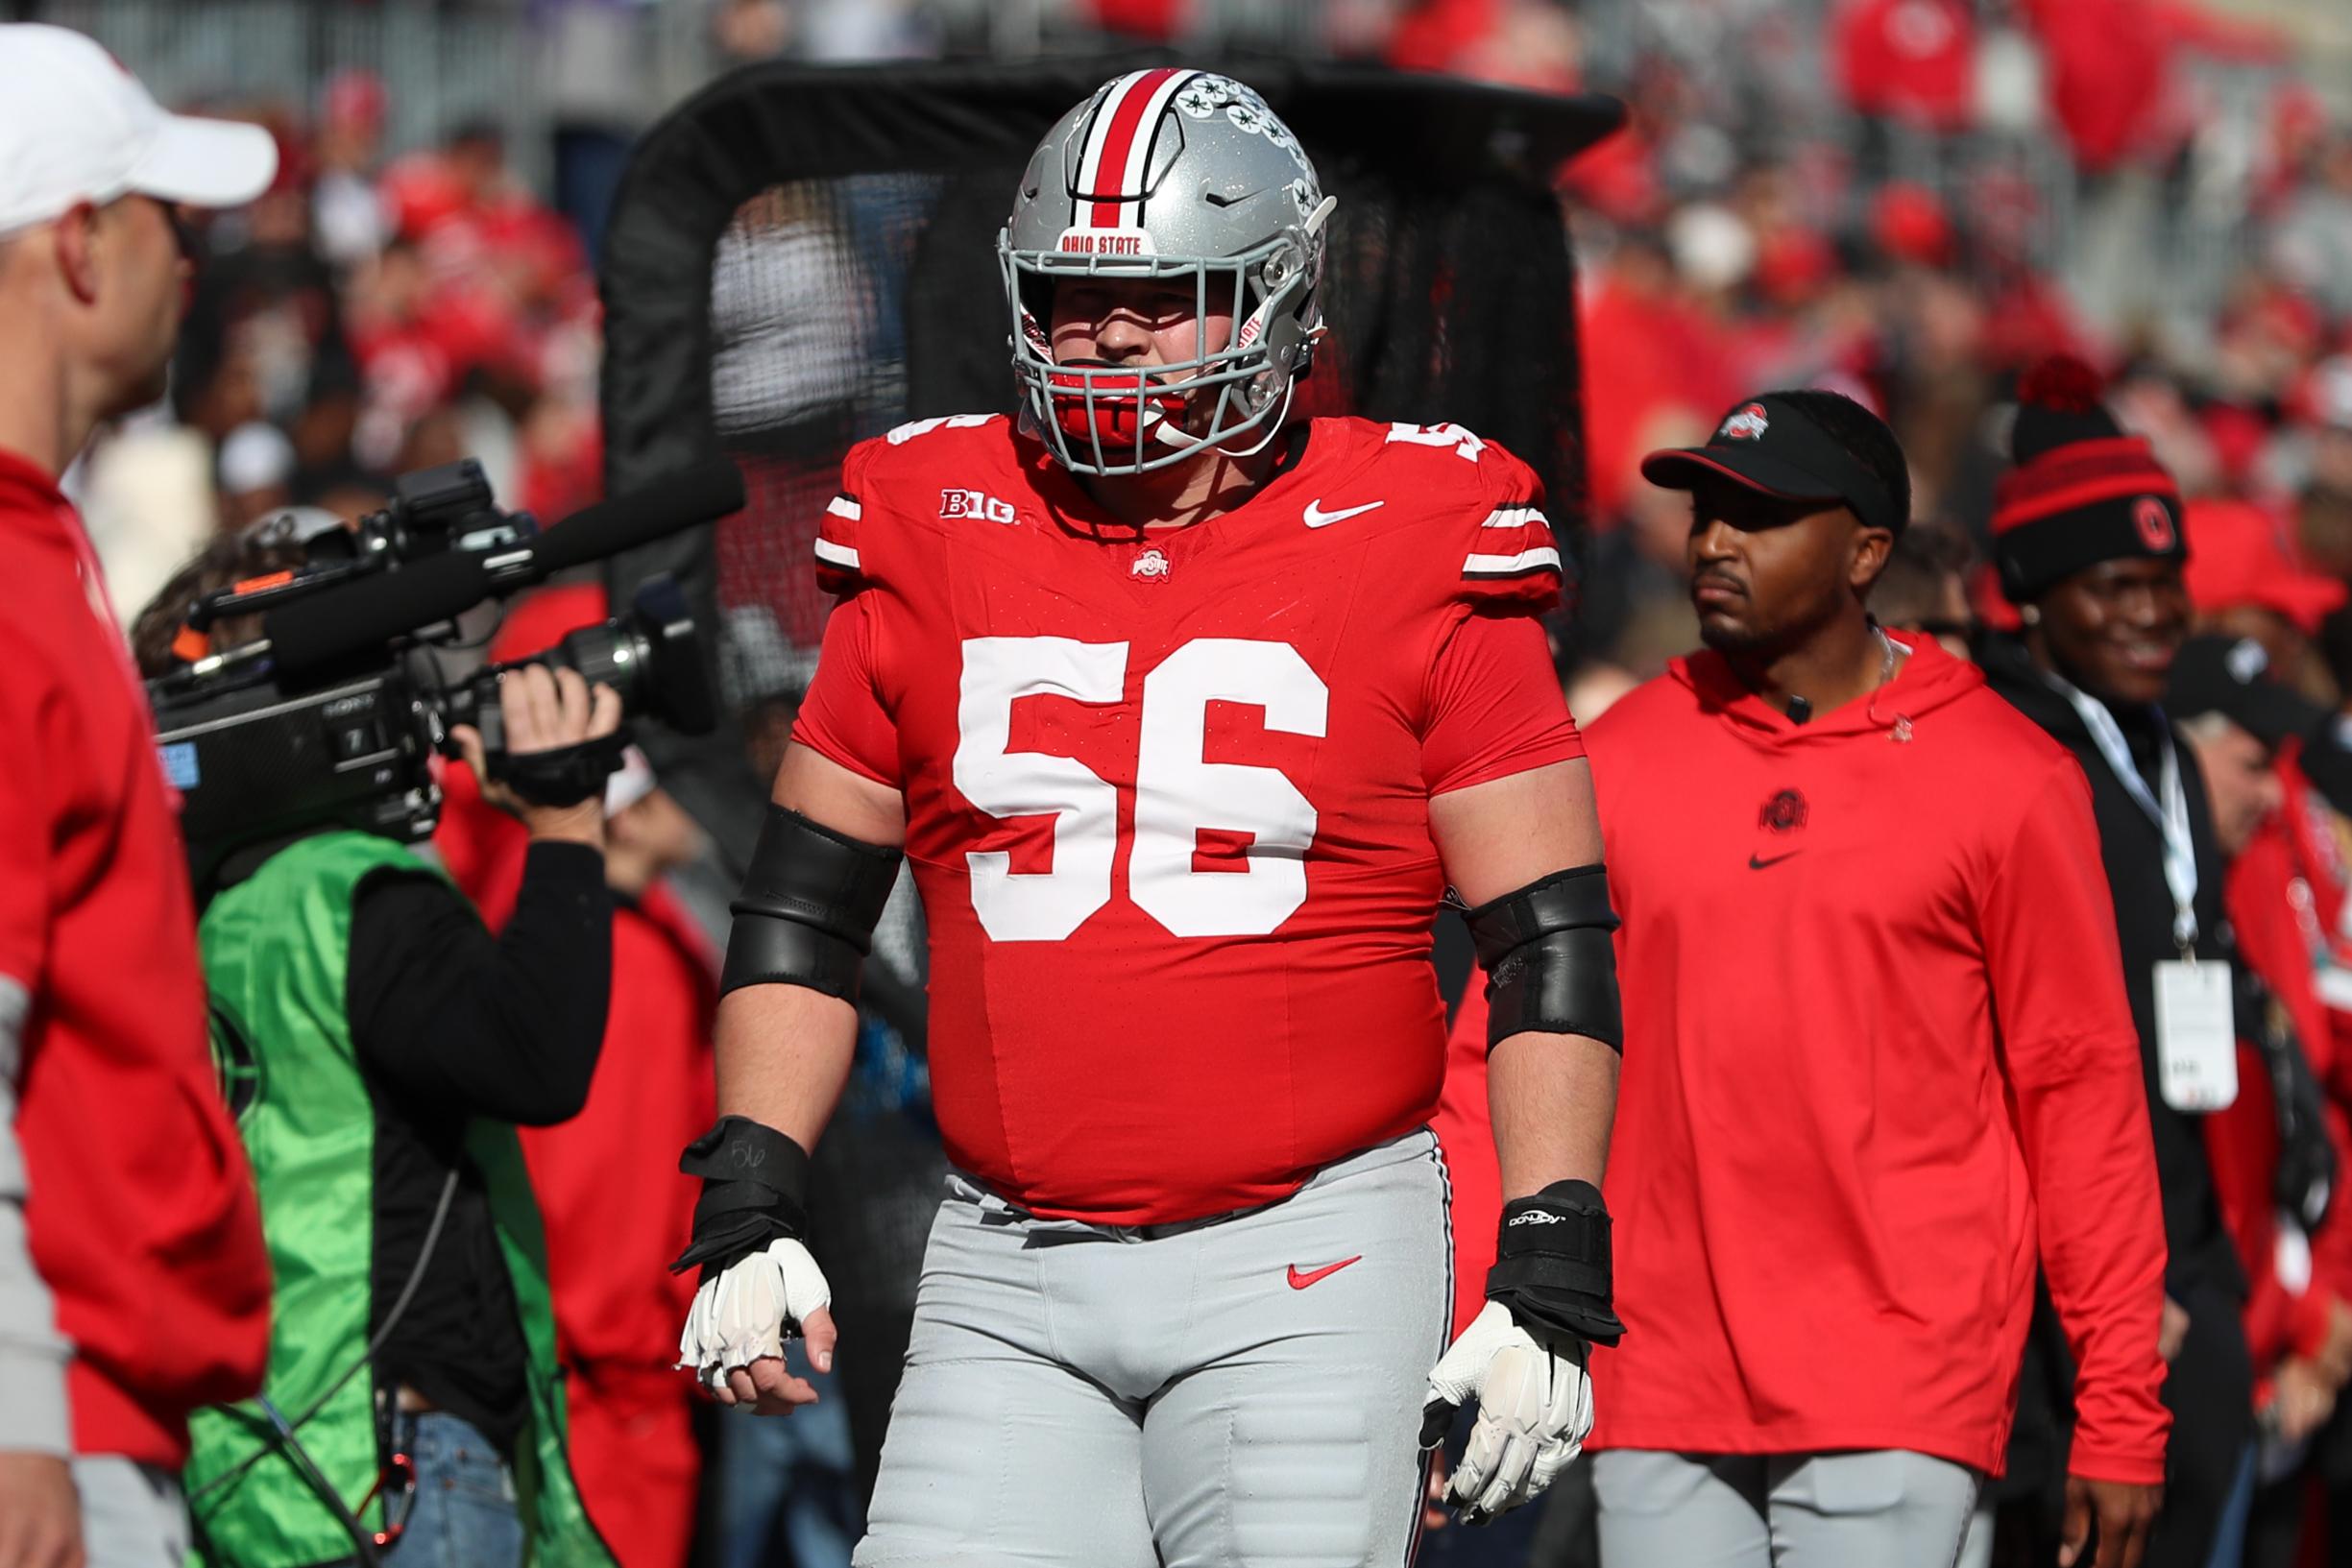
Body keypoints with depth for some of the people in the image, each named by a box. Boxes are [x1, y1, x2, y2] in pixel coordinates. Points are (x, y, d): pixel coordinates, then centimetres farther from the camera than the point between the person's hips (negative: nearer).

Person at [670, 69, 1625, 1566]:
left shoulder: (1412, 553, -2)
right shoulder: (936, 539, 8)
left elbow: (1551, 949, -1)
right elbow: (802, 908, 15)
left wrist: (1550, 1284, -7)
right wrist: (749, 1205, 5)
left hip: (1307, 1270, -3)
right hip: (1008, 1273, 3)